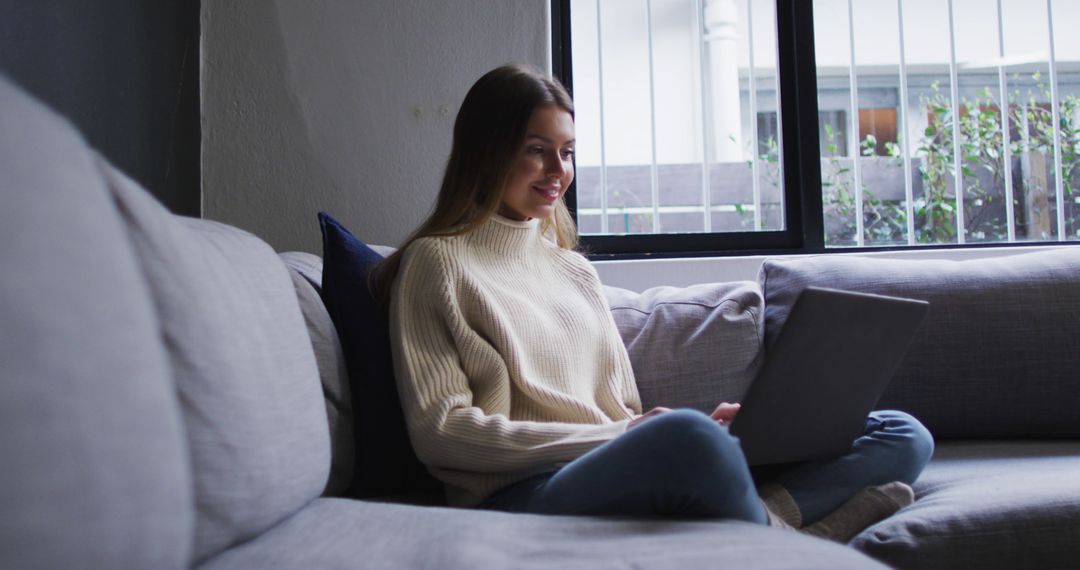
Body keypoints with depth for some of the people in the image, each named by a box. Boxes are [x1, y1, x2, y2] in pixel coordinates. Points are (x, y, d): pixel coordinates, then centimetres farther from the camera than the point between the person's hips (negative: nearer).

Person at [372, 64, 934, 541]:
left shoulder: (575, 269, 24)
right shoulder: (438, 262, 5)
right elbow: (438, 431, -5)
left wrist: (706, 427, -1)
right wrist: (613, 436, -11)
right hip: (523, 497, -6)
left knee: (904, 435, -2)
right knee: (686, 435, -40)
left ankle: (763, 514, -27)